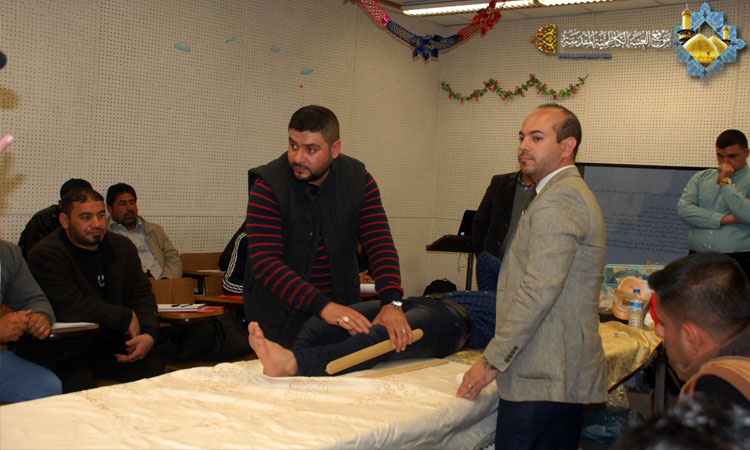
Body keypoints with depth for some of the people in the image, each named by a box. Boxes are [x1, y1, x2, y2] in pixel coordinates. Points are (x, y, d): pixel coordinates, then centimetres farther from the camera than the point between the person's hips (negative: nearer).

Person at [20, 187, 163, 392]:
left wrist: (148, 333, -10)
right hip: (63, 354, -5)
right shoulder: (45, 254, -9)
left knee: (155, 368, -19)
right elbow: (69, 308, -21)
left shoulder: (123, 247, 11)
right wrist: (126, 318, -12)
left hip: (111, 345, 5)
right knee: (80, 386, -33)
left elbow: (142, 294, 11)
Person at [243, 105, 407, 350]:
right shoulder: (268, 185, -16)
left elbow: (379, 243, -12)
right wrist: (322, 306, -37)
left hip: (342, 303, 3)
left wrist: (392, 303, -30)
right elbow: (266, 262, -25)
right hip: (280, 307, -3)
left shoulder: (359, 180, -5)